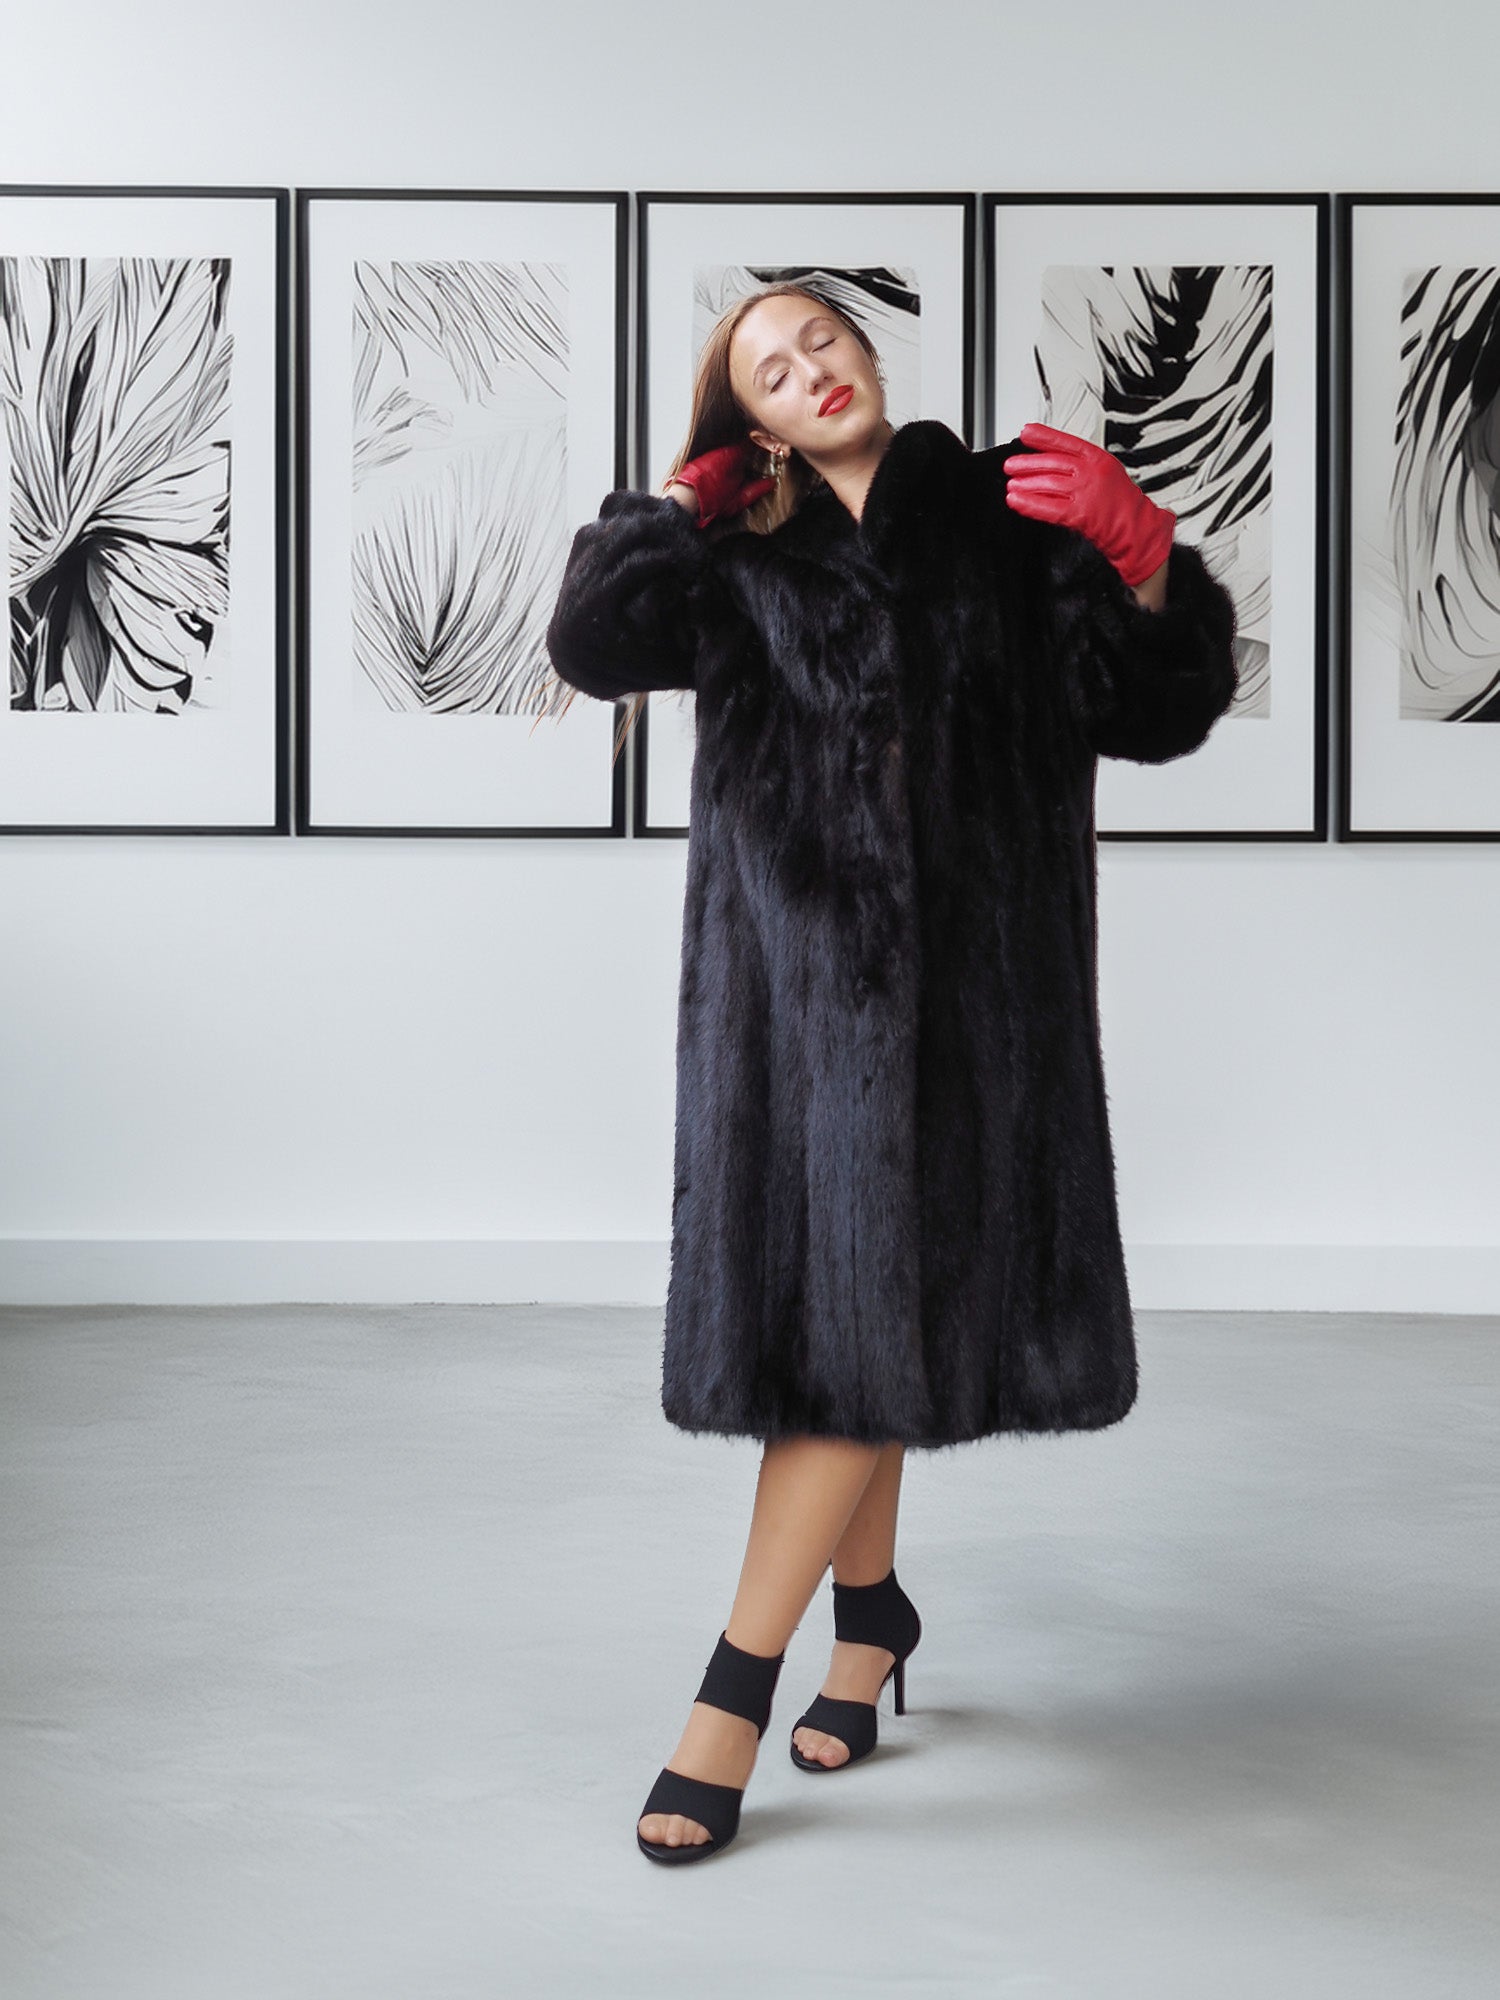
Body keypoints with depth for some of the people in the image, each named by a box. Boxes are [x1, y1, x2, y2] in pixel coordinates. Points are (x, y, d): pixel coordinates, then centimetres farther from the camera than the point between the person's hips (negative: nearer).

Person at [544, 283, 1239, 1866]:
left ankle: (736, 1687, -2)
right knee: (813, 1297, 7)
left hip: (959, 982, -2)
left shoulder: (1011, 519, 7)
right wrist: (682, 502, 1)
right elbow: (593, 644, -6)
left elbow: (1162, 709, 0)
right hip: (788, 968, 2)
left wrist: (1141, 561, -17)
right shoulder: (745, 562, 10)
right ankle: (870, 1609, 29)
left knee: (865, 1308, -7)